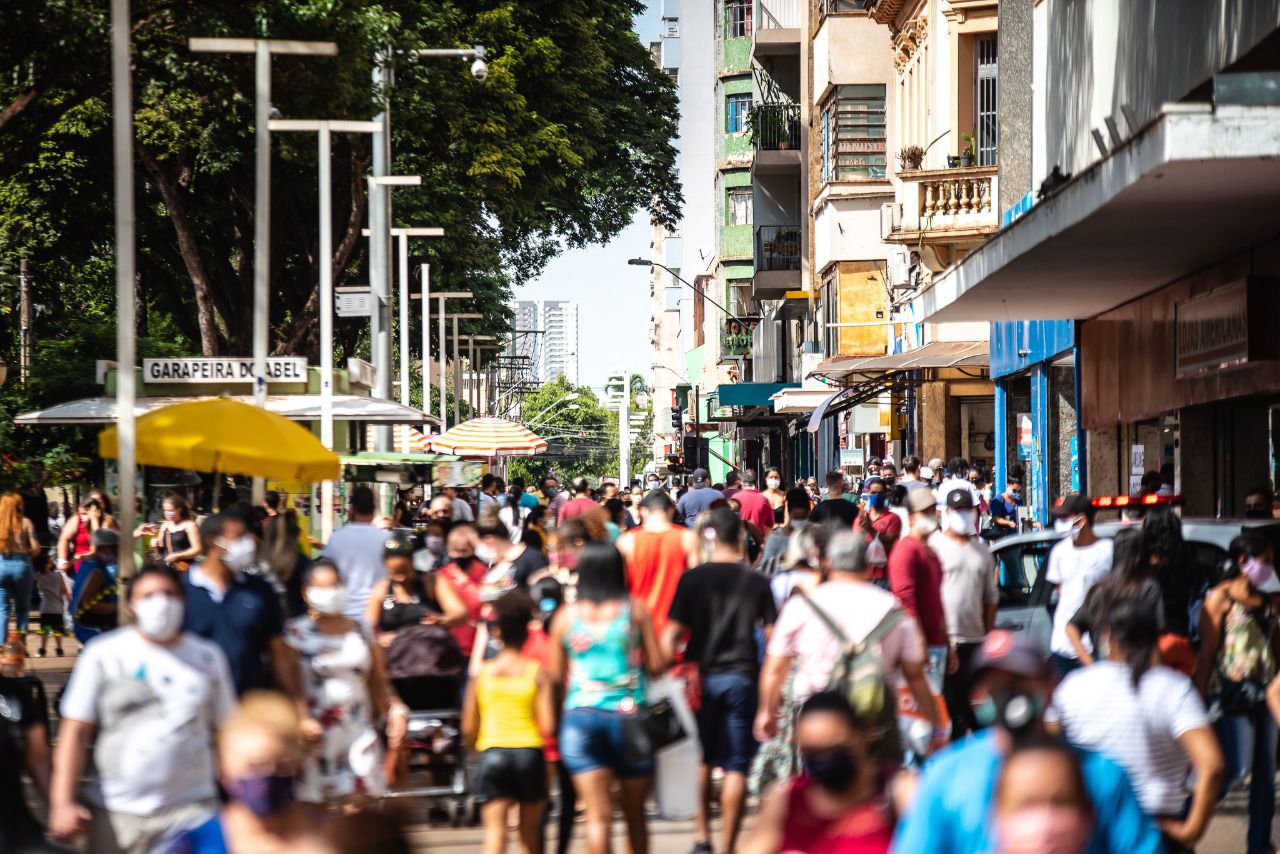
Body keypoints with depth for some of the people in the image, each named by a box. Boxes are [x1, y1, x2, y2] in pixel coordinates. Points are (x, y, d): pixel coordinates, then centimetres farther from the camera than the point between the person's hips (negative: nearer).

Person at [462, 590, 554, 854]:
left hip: (491, 753, 0)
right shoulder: (537, 672, -1)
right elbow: (547, 725, -7)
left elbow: (468, 728, 3)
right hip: (529, 751, 0)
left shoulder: (482, 672, 2)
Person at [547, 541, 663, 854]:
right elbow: (657, 663, -1)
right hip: (628, 715, 0)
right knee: (635, 813, 13)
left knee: (598, 815, -4)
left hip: (580, 715, 0)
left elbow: (555, 674, 4)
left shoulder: (565, 616, 2)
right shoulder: (635, 610, 0)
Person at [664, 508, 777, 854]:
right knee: (736, 767, 2)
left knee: (701, 761, 16)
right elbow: (773, 635, -1)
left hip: (702, 676, 0)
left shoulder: (693, 578, -3)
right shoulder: (757, 582, -1)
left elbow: (672, 634, -6)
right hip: (742, 678, 0)